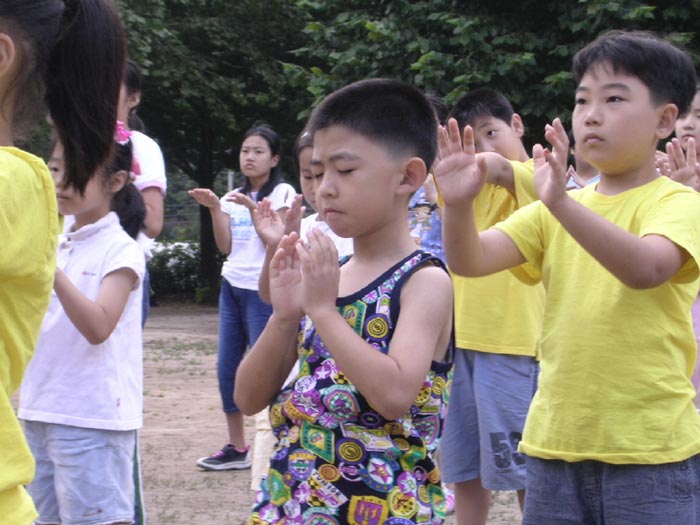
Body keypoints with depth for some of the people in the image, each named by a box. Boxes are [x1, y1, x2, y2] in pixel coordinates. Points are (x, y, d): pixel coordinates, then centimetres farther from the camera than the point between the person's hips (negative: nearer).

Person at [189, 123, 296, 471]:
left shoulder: (282, 193, -1)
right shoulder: (233, 197, 15)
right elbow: (226, 246, 4)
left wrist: (254, 208, -24)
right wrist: (214, 208, -8)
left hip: (264, 290, -6)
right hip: (232, 286, 6)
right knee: (227, 369, 4)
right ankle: (236, 448, 12)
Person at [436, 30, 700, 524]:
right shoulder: (554, 211, 11)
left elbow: (646, 268, -26)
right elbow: (472, 260, 0)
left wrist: (563, 203, -38)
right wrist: (459, 203, -20)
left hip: (649, 447, -5)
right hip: (556, 442, 5)